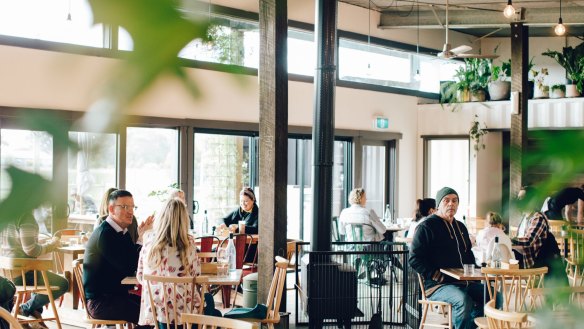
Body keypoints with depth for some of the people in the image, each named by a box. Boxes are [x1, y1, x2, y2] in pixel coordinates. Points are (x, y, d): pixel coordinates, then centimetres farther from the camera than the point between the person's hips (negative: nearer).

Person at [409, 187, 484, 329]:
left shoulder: (460, 227, 21)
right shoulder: (426, 227, -4)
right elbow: (414, 259, -9)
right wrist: (435, 275, -18)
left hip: (463, 283, 8)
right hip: (437, 285, -8)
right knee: (464, 301, -36)